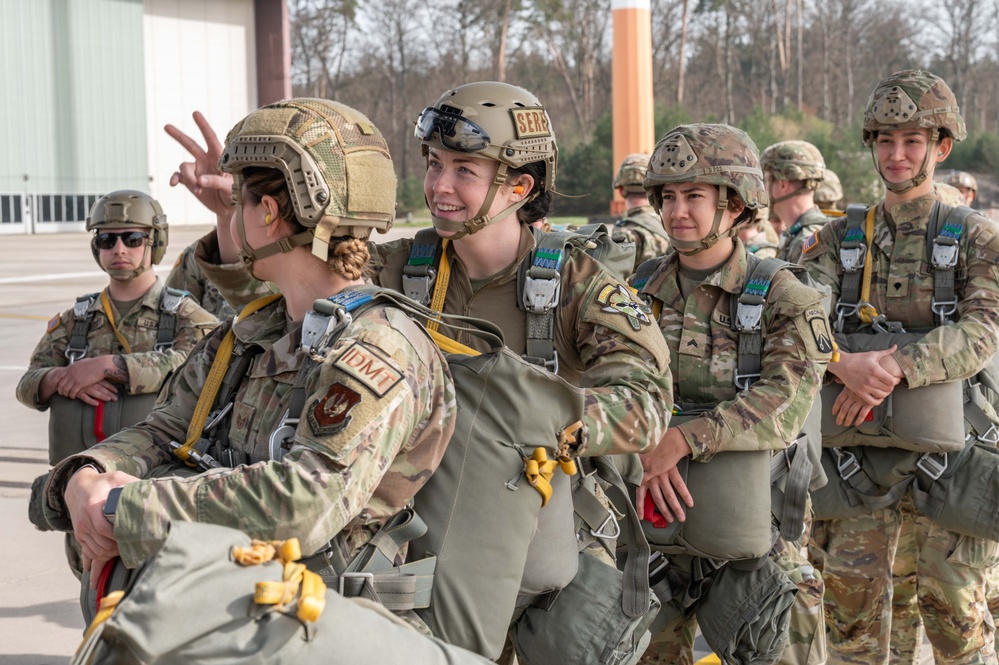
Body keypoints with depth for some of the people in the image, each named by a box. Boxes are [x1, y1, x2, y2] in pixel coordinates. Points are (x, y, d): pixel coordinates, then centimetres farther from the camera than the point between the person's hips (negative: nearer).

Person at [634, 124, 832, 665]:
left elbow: (785, 402, -20)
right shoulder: (638, 292, 5)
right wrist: (647, 450, -26)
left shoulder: (784, 299, -6)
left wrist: (682, 440, -29)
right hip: (652, 518, 3)